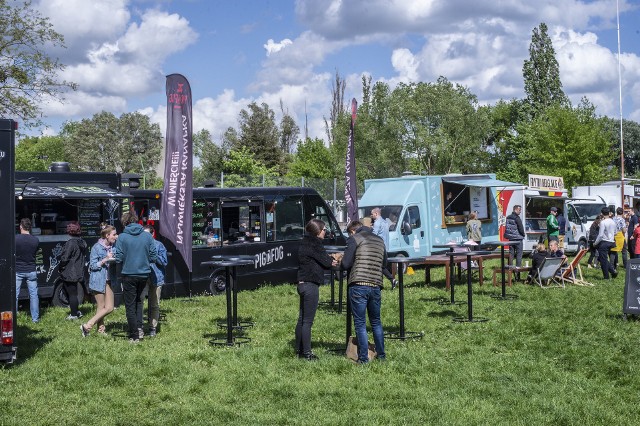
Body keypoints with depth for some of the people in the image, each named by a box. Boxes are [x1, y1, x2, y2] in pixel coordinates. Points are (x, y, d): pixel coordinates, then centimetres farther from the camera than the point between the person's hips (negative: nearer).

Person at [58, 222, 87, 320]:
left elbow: (64, 258, -20)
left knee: (71, 294, 0)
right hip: (79, 272, 8)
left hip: (69, 274, -8)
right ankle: (77, 311, 23)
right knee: (73, 293, 19)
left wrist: (60, 268, -4)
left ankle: (74, 314, 6)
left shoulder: (70, 243, -19)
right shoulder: (82, 243, 8)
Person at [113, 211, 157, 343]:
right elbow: (153, 257, -2)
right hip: (144, 274, 3)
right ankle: (139, 327, 11)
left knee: (130, 305, 8)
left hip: (129, 274, -3)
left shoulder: (122, 237, -10)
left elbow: (118, 259, -11)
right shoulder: (147, 236, -3)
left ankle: (134, 336, 9)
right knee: (138, 300, 25)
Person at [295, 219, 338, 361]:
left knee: (302, 319, 15)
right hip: (311, 285, -10)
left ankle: (299, 350, 23)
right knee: (308, 321, -5)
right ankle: (307, 353, -1)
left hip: (303, 284, 10)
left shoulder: (306, 243, 14)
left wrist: (330, 260, 1)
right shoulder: (314, 244, -15)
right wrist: (333, 261, 8)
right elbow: (326, 262, -11)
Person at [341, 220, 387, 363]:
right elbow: (384, 263, 22)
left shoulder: (355, 239, -1)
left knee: (360, 323, 2)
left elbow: (346, 264, -5)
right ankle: (381, 355, 23)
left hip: (358, 286, -5)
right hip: (376, 286, 5)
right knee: (376, 322, 19)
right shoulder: (380, 240, 16)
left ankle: (363, 358, 3)